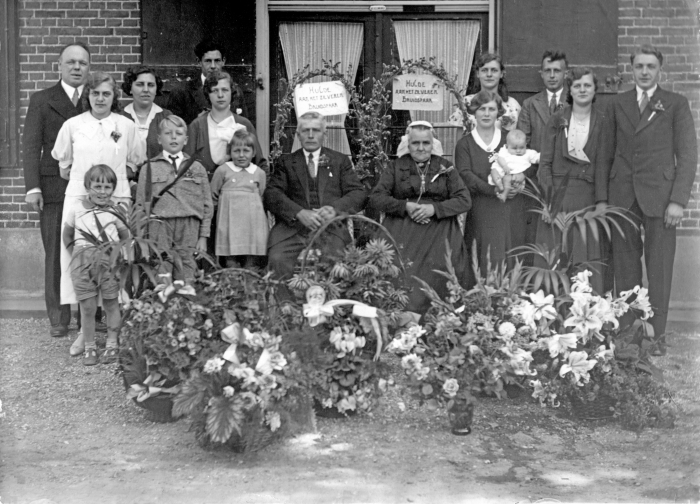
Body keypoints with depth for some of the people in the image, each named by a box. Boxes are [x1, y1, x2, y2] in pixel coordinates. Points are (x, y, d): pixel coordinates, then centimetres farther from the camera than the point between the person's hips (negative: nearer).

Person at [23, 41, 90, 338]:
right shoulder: (41, 100, 8)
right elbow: (31, 146, 3)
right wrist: (32, 188, -7)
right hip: (54, 188, -1)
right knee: (56, 254, 1)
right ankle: (58, 319, 8)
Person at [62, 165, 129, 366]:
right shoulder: (76, 207, 5)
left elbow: (125, 237, 13)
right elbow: (67, 236, 15)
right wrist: (75, 255, 10)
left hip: (109, 260, 0)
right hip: (82, 261, 1)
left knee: (111, 304, 7)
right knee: (87, 307, 1)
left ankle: (112, 345, 20)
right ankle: (89, 348, 13)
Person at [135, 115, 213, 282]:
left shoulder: (197, 168, 12)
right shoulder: (149, 169, 9)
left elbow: (207, 205, 11)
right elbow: (141, 205, 8)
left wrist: (203, 236, 5)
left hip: (189, 229, 1)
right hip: (159, 227, -1)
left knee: (186, 278, 1)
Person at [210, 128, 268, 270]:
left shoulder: (259, 173, 8)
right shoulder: (222, 170, 3)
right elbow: (213, 196, 12)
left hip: (253, 223, 2)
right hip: (230, 222, -1)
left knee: (252, 262, 0)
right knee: (231, 260, -4)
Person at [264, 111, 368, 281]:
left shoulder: (340, 161, 21)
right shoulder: (286, 162, 20)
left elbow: (359, 194, 10)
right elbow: (271, 194, 5)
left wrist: (335, 209, -12)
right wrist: (300, 213, -13)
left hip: (331, 229, 0)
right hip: (292, 228, 0)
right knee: (278, 260, -30)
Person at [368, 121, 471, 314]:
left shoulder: (445, 167, 13)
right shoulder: (396, 167, 12)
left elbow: (464, 200, 4)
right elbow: (376, 198, 3)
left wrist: (435, 208, -11)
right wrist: (405, 206, -11)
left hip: (439, 234, 0)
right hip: (402, 233, 0)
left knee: (436, 280, -18)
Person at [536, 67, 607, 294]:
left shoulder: (602, 122, 5)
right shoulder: (557, 120, 6)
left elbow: (602, 165, 1)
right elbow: (545, 162, 3)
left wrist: (601, 201, -9)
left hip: (587, 197, 0)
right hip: (558, 193, 0)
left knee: (588, 261, -2)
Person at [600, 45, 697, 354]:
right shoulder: (617, 105, 13)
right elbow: (607, 154, 12)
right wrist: (602, 197, 5)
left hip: (659, 198, -2)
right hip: (622, 197, 2)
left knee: (659, 270, 0)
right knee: (625, 268, 4)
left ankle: (657, 335, 8)